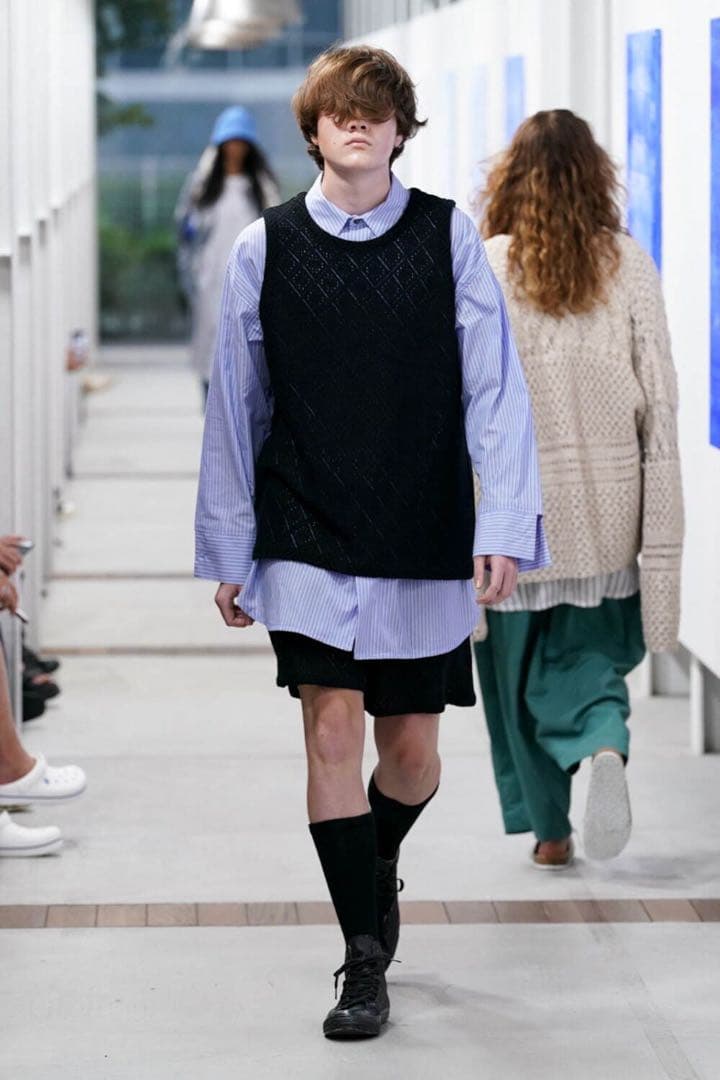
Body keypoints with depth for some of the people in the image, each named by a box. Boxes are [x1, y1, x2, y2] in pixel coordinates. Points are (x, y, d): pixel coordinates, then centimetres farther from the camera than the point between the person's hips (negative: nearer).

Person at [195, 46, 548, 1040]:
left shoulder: (450, 237, -1)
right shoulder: (264, 249, 1)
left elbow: (494, 389, -3)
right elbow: (235, 408, 7)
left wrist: (503, 528, -11)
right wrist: (228, 552, 8)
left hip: (424, 543, 0)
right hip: (308, 539, 0)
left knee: (412, 752, 7)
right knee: (333, 732, -10)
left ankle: (378, 863, 41)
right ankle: (366, 963, 0)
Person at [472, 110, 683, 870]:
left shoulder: (481, 271, -8)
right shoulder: (630, 267, -3)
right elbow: (660, 400, -2)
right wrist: (662, 531, 4)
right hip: (607, 503, 2)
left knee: (518, 663, 13)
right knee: (591, 650, 15)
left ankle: (547, 828, 18)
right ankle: (606, 745, -15)